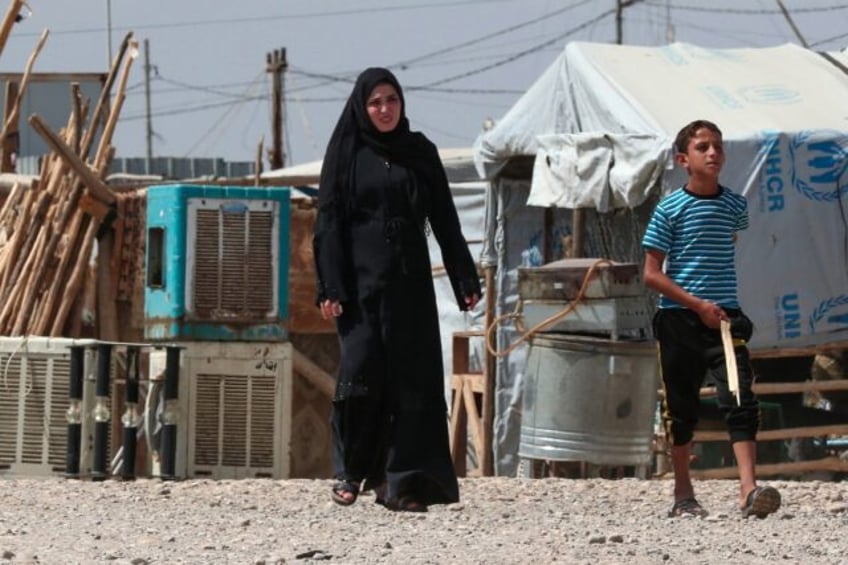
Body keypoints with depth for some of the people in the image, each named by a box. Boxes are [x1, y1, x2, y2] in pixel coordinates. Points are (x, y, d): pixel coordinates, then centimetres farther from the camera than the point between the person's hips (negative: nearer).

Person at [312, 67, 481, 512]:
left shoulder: (420, 153, 9)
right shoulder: (347, 153, 3)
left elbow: (444, 219, 9)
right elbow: (329, 221, -2)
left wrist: (465, 279, 3)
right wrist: (331, 288, -11)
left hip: (409, 279, 2)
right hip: (360, 276, -2)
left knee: (411, 376, -3)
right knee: (360, 370, -9)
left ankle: (401, 482, 1)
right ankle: (350, 471, 9)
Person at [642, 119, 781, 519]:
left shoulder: (735, 205, 5)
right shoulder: (670, 208, -5)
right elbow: (652, 274, -6)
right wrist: (697, 304, -15)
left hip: (725, 317, 2)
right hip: (679, 319, -2)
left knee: (740, 399, -13)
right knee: (681, 407, 7)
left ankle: (749, 490, -20)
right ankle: (683, 496, 20)